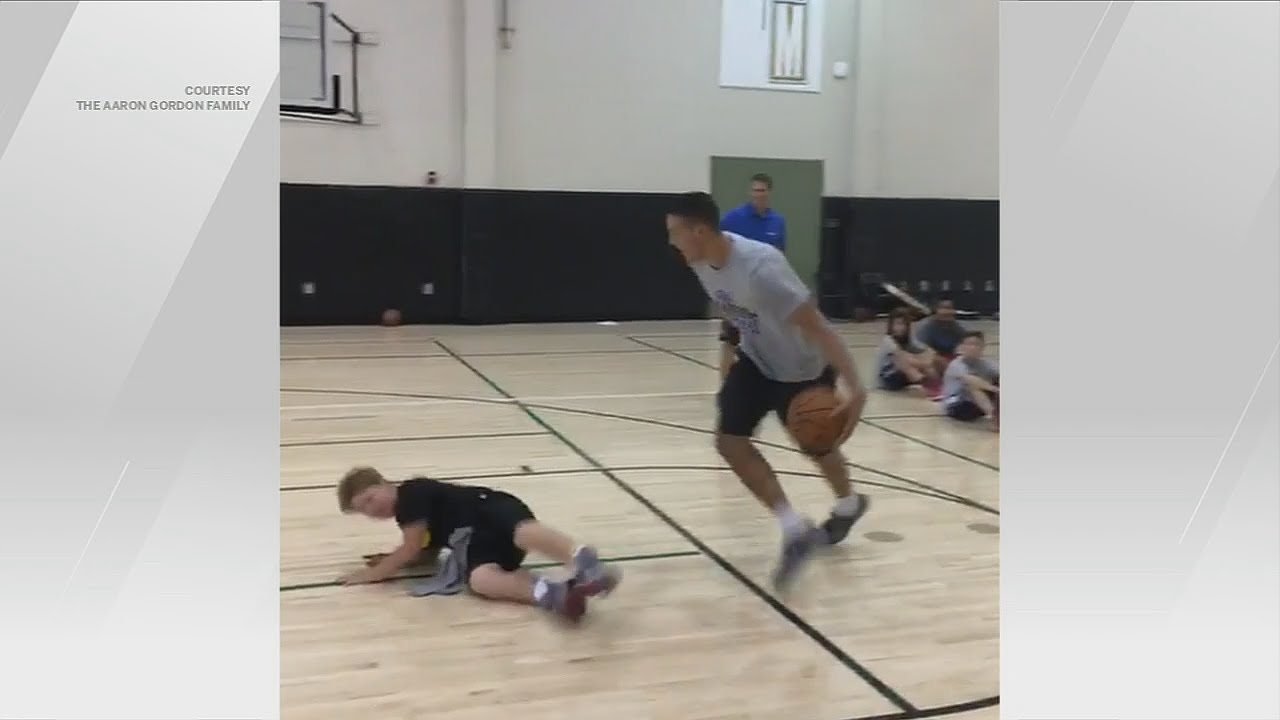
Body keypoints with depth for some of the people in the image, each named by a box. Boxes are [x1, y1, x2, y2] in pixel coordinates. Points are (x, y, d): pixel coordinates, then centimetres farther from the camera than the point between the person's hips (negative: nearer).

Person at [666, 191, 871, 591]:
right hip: (757, 361, 7)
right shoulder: (702, 262, -12)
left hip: (805, 369, -7)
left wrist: (853, 386, -45)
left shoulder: (760, 267, -38)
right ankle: (797, 530, 1)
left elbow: (815, 324, -38)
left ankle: (849, 504, 48)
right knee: (729, 439, -7)